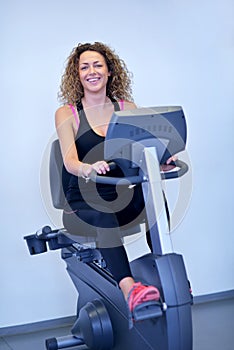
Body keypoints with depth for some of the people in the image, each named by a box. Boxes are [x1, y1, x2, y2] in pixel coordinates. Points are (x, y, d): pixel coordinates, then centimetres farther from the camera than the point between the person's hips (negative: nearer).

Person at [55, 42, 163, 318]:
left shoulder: (127, 108, 10)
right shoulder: (66, 114, 2)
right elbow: (69, 160, -15)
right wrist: (88, 168, -40)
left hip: (121, 197, 3)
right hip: (81, 204, -3)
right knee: (105, 217, -37)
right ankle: (129, 289, -53)